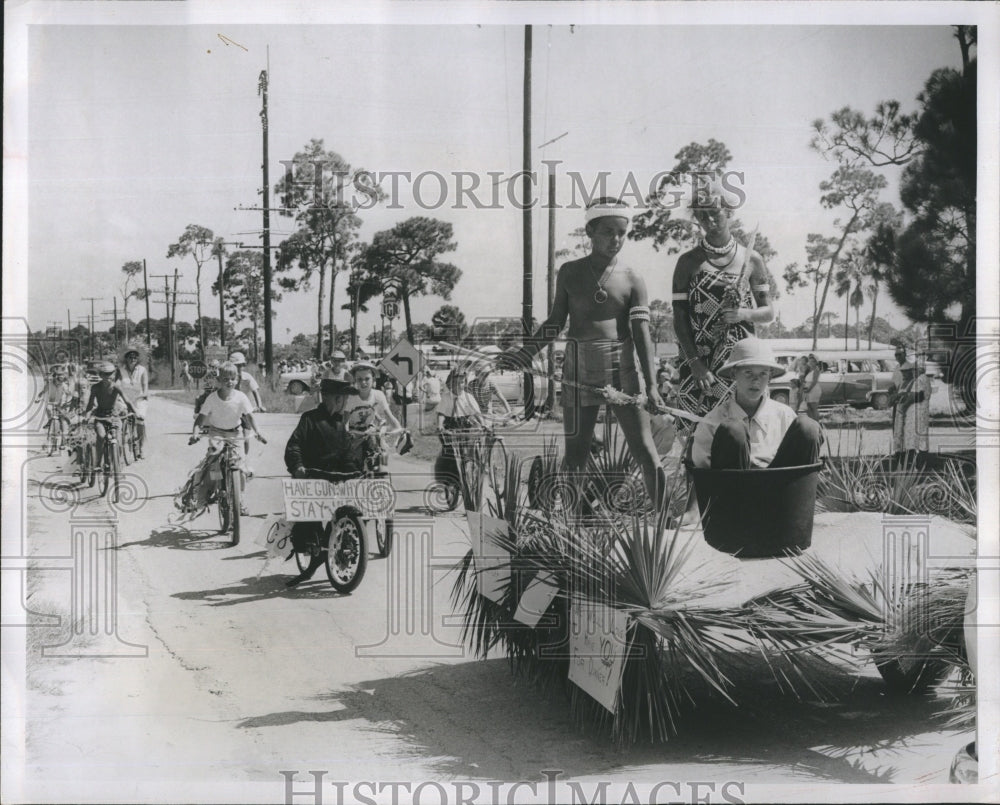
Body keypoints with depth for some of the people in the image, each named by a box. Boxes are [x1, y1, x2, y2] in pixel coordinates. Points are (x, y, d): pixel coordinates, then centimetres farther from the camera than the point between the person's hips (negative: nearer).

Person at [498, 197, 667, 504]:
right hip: (579, 369, 2)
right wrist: (525, 354, 7)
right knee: (575, 451, 5)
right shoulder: (569, 273, 6)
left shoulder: (632, 280, 0)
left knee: (644, 450, -4)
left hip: (623, 369, -2)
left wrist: (651, 385, -15)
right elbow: (555, 321, 13)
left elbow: (642, 332, -7)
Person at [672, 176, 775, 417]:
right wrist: (695, 363, -9)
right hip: (699, 362, 0)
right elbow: (679, 319, 1)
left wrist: (745, 313, -10)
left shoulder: (751, 260, 8)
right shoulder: (689, 262, 5)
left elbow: (769, 313, 12)